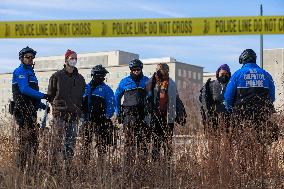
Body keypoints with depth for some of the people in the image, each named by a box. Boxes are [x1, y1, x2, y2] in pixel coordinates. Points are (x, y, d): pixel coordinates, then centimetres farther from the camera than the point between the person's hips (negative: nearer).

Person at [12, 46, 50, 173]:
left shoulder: (30, 72, 24)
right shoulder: (20, 71, -5)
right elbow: (24, 89, -19)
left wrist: (41, 105, 17)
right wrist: (43, 96, -18)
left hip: (31, 110, 9)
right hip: (23, 111, -9)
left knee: (33, 139, 8)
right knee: (25, 139, -12)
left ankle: (31, 167, 12)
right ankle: (21, 168, -11)